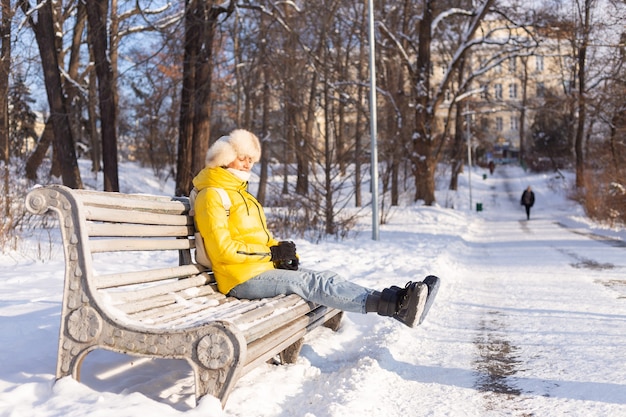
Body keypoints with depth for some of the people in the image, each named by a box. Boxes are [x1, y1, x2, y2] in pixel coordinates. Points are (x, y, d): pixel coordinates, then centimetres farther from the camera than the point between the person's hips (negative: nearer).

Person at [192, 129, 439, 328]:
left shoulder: (239, 192, 23)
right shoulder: (213, 195, -8)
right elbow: (222, 250, -18)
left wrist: (284, 253, 0)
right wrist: (272, 252, -14)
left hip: (263, 267, 9)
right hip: (243, 278, -9)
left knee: (324, 278, -10)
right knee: (315, 283, -23)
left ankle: (397, 303, -22)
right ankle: (394, 305, -33)